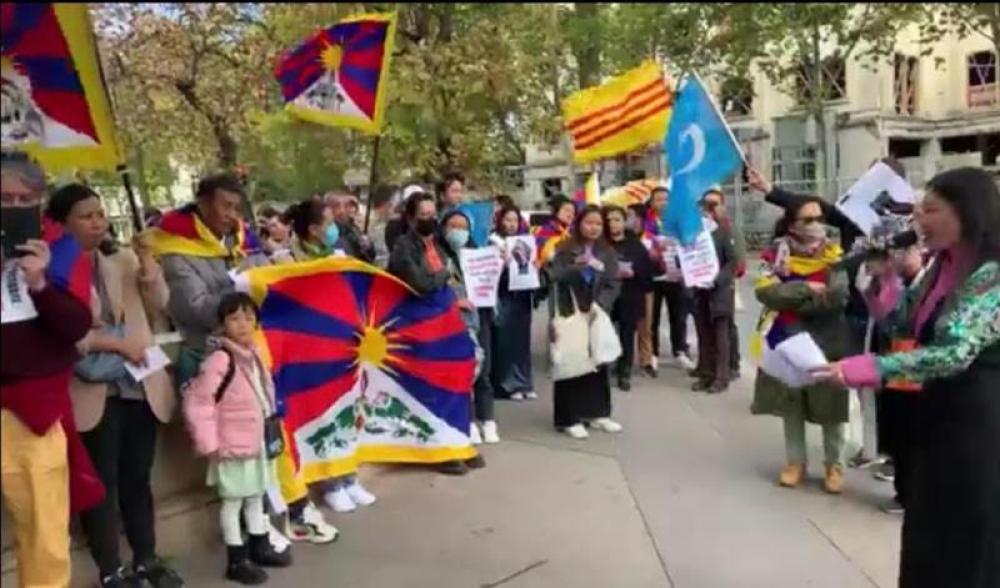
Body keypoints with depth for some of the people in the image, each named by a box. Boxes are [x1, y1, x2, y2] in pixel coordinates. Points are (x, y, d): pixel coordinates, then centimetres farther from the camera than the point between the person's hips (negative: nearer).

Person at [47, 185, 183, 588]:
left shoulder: (124, 259, 8)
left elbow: (159, 304, -2)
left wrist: (147, 261, -14)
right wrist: (114, 343, -16)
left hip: (140, 385, 4)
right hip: (94, 391, -4)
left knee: (137, 479, 14)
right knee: (101, 483, 6)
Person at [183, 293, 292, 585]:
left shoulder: (254, 353, 5)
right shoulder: (220, 360, -21)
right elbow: (196, 402, -24)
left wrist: (270, 430, 15)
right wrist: (209, 444, -21)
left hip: (258, 441, 8)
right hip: (234, 446, -8)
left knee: (256, 496, 20)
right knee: (233, 500, 4)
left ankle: (259, 546, 36)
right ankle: (237, 560, 16)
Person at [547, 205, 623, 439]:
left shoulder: (608, 252, 7)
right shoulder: (565, 250, -2)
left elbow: (614, 284, 1)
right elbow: (555, 277, -13)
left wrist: (599, 305, -14)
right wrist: (576, 267, -30)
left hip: (597, 314, 4)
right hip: (571, 314, -4)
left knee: (598, 362, 10)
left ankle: (597, 413, 21)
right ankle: (570, 418, 2)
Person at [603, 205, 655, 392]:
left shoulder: (636, 244, 6)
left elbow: (647, 269, 2)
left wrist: (633, 272, -14)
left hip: (630, 298, 1)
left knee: (627, 336, 5)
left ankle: (624, 374, 13)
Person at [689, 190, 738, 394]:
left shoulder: (726, 231, -4)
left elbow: (733, 262, -10)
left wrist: (717, 279, -20)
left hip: (720, 290, -4)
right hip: (699, 291, 5)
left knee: (721, 336, -2)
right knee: (704, 336, 9)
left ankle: (722, 377, 3)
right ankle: (706, 373, 17)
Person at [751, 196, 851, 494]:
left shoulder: (834, 254, -2)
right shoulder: (778, 253, -1)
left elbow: (838, 298, -15)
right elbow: (765, 291, -15)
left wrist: (790, 299, -16)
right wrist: (806, 289, -21)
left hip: (826, 341, -1)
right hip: (787, 340, 1)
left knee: (829, 403, 6)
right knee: (791, 401, 11)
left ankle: (834, 465, 23)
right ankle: (796, 461, 26)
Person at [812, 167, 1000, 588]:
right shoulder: (943, 266, 6)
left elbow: (954, 352, -31)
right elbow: (904, 319, 12)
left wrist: (864, 369, -38)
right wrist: (885, 273, -4)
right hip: (939, 407, 8)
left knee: (965, 538, 7)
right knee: (929, 526, 20)